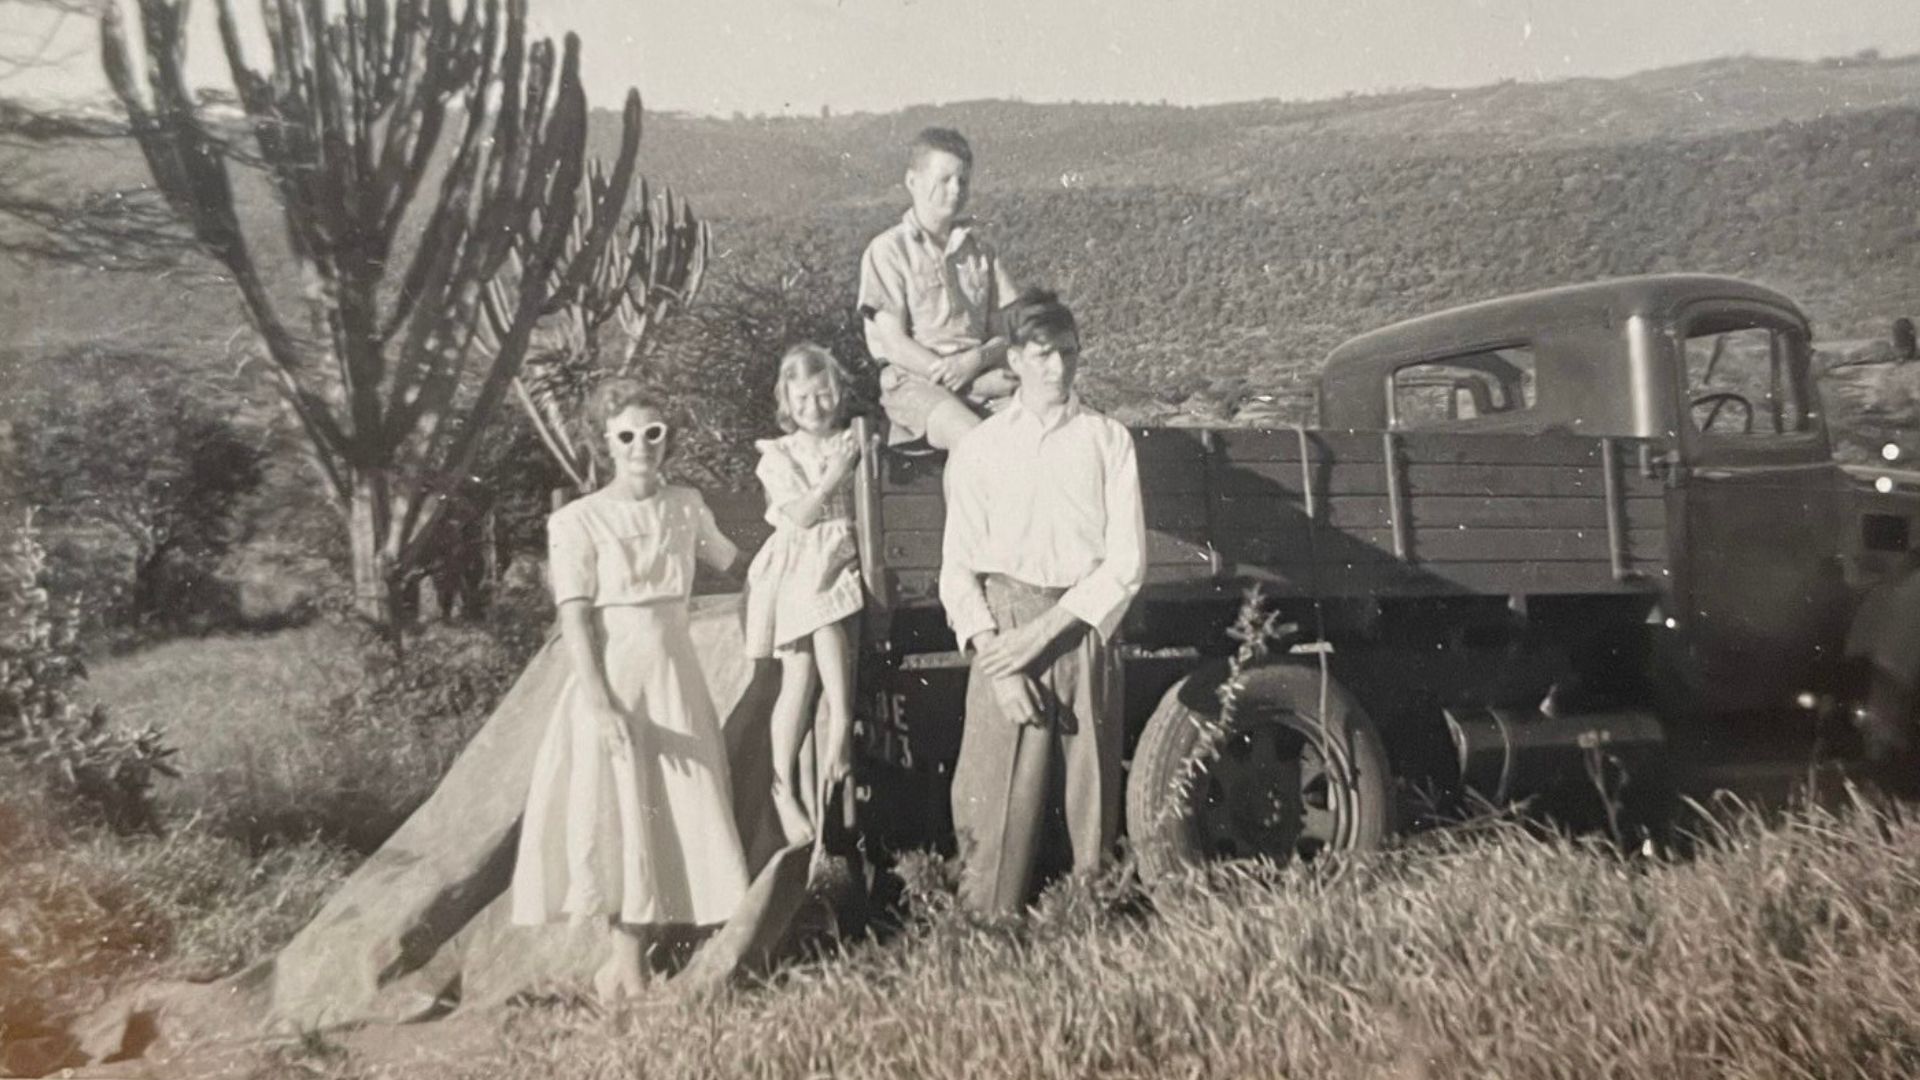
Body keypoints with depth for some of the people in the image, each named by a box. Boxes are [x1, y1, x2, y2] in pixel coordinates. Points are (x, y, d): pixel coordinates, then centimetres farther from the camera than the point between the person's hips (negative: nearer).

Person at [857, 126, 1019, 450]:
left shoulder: (980, 250, 16)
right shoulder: (888, 250, 2)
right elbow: (894, 344, -6)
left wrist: (976, 360, -14)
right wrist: (976, 383, -14)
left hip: (982, 375, 5)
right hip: (914, 380, -5)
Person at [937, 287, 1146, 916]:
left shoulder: (1108, 441, 8)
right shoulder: (978, 448, 7)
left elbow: (1127, 558, 0)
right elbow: (958, 568, 2)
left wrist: (1044, 630, -10)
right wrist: (997, 661, -12)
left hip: (1083, 629, 1)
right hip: (1002, 633, -1)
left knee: (1089, 804, 4)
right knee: (997, 809, -3)